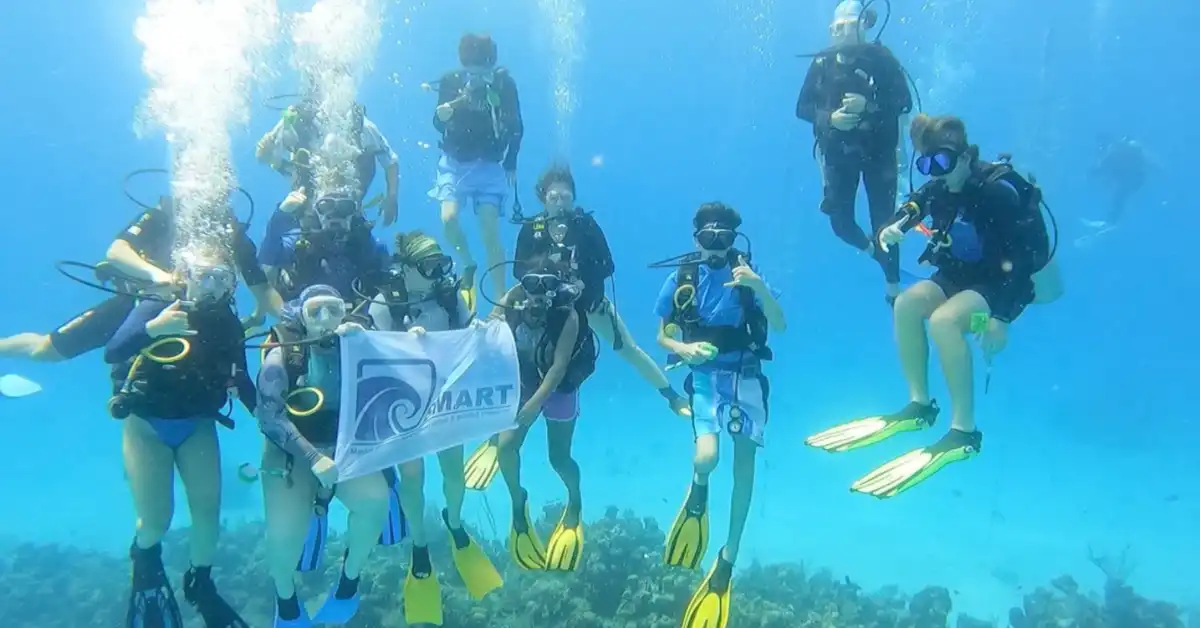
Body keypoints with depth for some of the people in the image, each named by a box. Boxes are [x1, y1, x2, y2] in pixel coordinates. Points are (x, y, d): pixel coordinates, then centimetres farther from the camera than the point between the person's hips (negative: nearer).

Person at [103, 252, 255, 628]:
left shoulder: (228, 324, -7)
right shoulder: (155, 308, -18)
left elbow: (241, 381, 2)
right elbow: (112, 353, -31)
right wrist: (153, 327, -47)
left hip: (196, 425, 3)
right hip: (146, 424, -3)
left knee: (208, 508, -3)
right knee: (155, 520, -7)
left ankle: (200, 585, 22)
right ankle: (145, 558, 30)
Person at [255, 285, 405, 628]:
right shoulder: (283, 355, -5)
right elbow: (270, 417, -17)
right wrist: (314, 458, -29)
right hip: (294, 451, -2)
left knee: (375, 499, -30)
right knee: (283, 534, -25)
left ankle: (350, 576, -2)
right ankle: (285, 597, 9)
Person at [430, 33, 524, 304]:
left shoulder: (505, 83, -11)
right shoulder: (450, 81, -10)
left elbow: (516, 128, -1)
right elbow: (439, 125, -4)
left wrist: (511, 165, 1)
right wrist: (441, 115, -27)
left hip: (489, 165, -1)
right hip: (455, 162, 1)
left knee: (490, 231, -7)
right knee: (449, 218, -17)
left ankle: (500, 299, -1)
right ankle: (468, 265, 13)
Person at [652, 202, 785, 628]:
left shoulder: (746, 274, -4)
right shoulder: (680, 280, -3)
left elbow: (780, 325, -12)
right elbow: (663, 336, 4)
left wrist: (759, 286, -28)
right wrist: (683, 348, -17)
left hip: (746, 376, 1)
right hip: (705, 377, -1)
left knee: (744, 463, 4)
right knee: (706, 457, -23)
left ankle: (728, 556, 19)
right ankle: (698, 492, 16)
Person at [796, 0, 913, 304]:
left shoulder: (881, 58, -7)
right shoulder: (822, 63, -2)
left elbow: (904, 102, -11)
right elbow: (802, 108, -1)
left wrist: (868, 106, -27)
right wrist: (829, 117, -20)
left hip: (878, 151, -2)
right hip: (839, 152, 2)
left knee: (884, 222, -1)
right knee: (840, 222, 0)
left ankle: (893, 289, 12)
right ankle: (876, 252, 34)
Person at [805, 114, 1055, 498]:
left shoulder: (998, 191, -22)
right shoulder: (937, 189, -3)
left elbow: (1022, 257, -24)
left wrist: (1002, 316, -29)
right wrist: (893, 228, -17)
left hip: (1004, 284, -7)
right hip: (960, 275, 7)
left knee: (944, 320, -32)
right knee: (908, 303, -18)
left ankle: (964, 431, -28)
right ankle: (919, 405, -8)